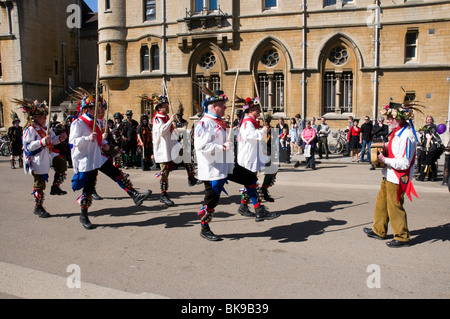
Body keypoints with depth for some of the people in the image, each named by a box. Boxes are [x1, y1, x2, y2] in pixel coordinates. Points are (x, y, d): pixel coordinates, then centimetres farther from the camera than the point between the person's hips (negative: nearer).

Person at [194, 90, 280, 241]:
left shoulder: (219, 122, 15)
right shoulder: (204, 123, -16)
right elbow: (201, 145, -27)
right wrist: (223, 147, -27)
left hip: (226, 165, 10)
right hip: (212, 169, -10)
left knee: (250, 178, 7)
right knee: (211, 200, -1)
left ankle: (260, 212, 13)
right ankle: (204, 229, 19)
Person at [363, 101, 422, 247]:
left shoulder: (406, 136, -24)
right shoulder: (397, 131, 5)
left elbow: (404, 163, -26)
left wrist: (384, 160, -21)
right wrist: (385, 147, 4)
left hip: (397, 178, -10)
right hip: (389, 175, 10)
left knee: (395, 207, 2)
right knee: (382, 202, 19)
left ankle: (402, 237, 18)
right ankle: (379, 231, 35)